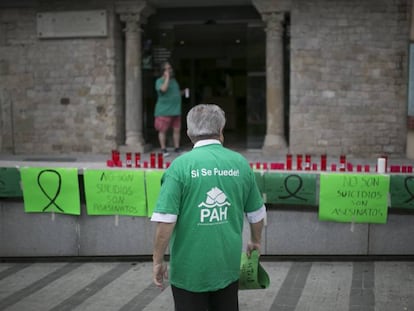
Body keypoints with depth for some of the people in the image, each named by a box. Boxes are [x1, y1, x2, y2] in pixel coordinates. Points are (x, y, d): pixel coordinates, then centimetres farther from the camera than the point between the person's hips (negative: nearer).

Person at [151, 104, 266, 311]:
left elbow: (165, 220, -16)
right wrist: (255, 241, 29)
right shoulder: (240, 163, 0)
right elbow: (256, 214, 10)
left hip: (190, 270, -3)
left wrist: (158, 260, -4)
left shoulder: (180, 165, -12)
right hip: (228, 266, 4)